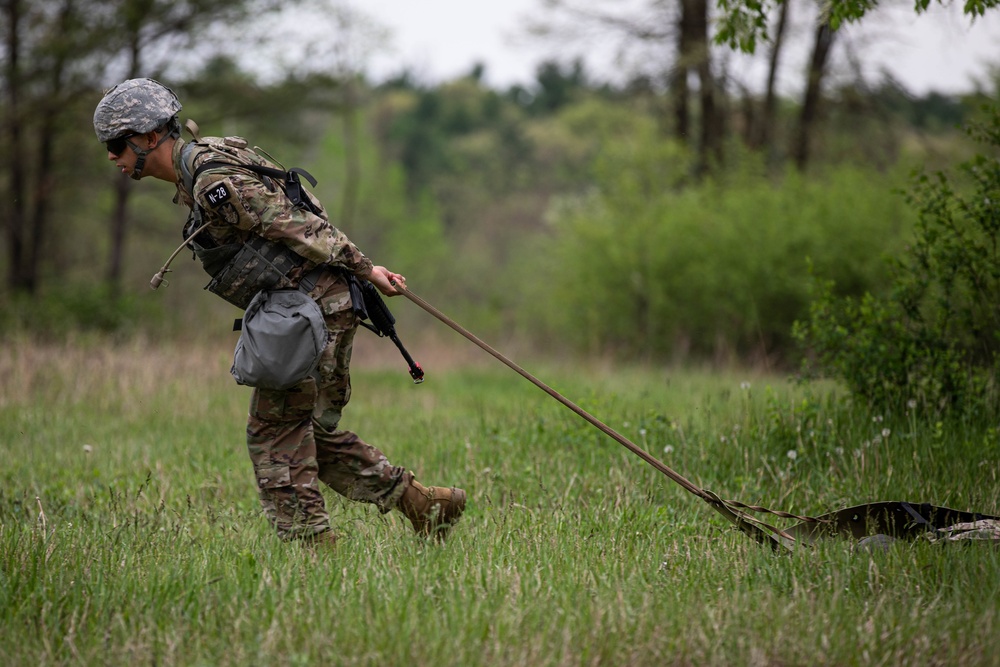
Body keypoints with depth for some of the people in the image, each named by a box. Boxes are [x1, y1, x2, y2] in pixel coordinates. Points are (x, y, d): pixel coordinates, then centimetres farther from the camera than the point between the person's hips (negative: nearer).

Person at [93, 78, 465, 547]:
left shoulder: (214, 185, -19)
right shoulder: (194, 179, 14)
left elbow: (296, 226, -18)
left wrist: (364, 270, -13)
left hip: (316, 309, -10)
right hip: (310, 310, 10)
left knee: (274, 432, -5)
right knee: (310, 432, 15)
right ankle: (423, 503, 20)